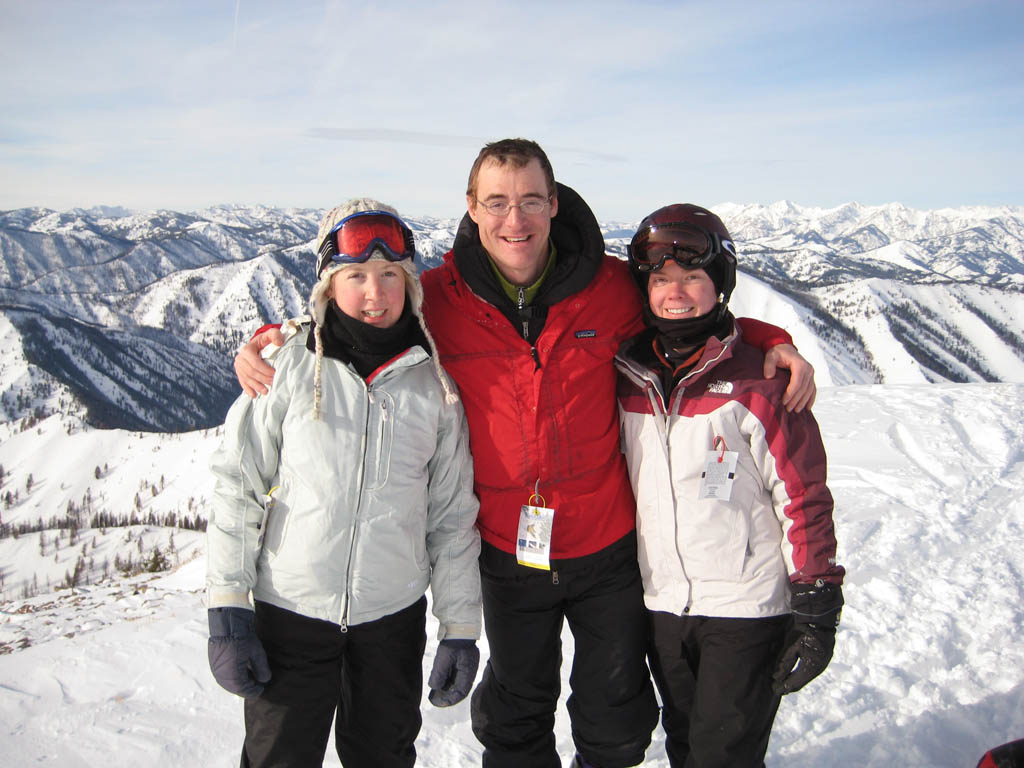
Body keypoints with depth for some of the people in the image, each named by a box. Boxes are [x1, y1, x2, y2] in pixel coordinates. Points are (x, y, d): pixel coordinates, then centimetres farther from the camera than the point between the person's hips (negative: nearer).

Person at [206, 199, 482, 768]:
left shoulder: (433, 383, -2)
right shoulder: (290, 368, -7)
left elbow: (453, 514, 3)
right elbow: (238, 487, -3)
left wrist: (461, 628, 4)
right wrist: (228, 609, -6)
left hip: (395, 614, 2)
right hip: (289, 613, -1)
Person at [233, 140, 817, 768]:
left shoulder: (611, 287, -12)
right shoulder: (437, 299, -12)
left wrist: (772, 341, -9)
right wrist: (268, 342, -10)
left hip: (609, 546, 1)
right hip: (509, 551, 0)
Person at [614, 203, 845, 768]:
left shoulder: (758, 382, -13)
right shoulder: (626, 378, 0)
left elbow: (803, 498, -10)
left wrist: (816, 611, -9)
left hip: (747, 608, -4)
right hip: (659, 604, 5)